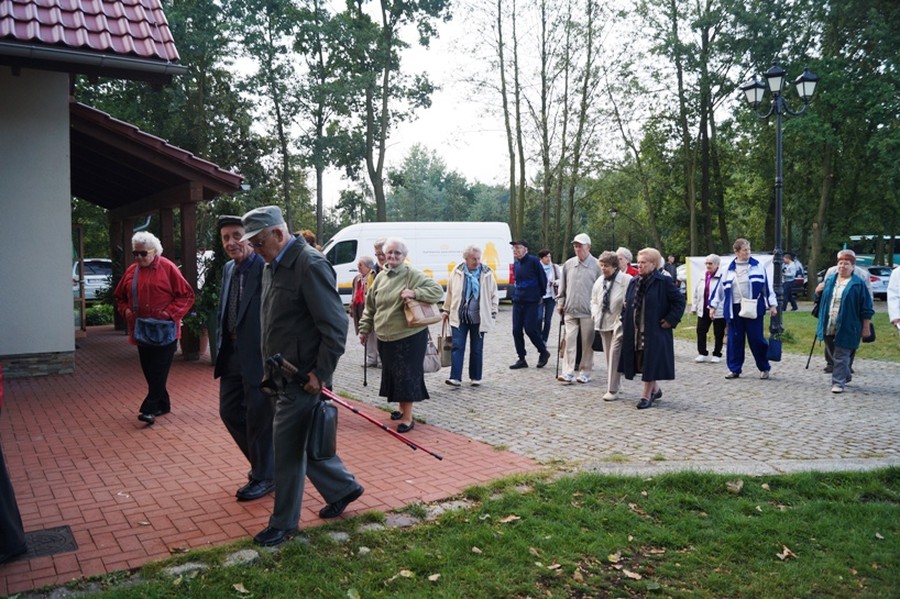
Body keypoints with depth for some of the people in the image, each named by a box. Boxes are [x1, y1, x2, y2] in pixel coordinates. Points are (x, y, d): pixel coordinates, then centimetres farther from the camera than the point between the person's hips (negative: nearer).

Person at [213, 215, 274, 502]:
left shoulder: (266, 268, -16)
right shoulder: (229, 269, 10)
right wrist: (220, 347, 13)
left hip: (259, 357, -8)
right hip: (233, 356, 8)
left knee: (258, 418, 4)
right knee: (230, 412, 16)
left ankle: (264, 477, 24)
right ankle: (262, 461, 37)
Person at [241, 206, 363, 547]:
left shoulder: (310, 265, -18)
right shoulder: (272, 266, 11)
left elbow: (335, 326, -20)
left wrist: (320, 374, -19)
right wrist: (271, 369, 14)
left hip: (303, 378, -9)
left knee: (287, 448, 1)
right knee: (302, 441, 18)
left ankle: (284, 523, 19)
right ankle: (343, 488, 36)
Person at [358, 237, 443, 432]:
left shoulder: (413, 275, -8)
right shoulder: (380, 277, 9)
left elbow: (438, 290, -12)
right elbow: (370, 307, 17)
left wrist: (414, 293, -24)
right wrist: (365, 328, 17)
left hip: (409, 337, -6)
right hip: (385, 338, 6)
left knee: (407, 375, -2)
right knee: (392, 374, 16)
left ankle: (407, 418, 6)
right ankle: (402, 409, 34)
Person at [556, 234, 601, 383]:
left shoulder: (596, 265, -3)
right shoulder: (568, 264, 7)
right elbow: (563, 286, 15)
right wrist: (561, 303, 11)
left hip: (588, 311, -3)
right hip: (570, 310, 3)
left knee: (587, 343, 5)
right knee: (569, 340, 0)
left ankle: (585, 372, 15)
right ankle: (568, 373, 0)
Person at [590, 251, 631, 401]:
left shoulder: (626, 280, -13)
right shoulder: (599, 281, 9)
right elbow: (594, 301, 20)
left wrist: (623, 317, -17)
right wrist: (595, 315, 6)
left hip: (619, 325, -6)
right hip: (604, 324, 7)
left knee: (614, 356, -8)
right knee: (609, 356, 12)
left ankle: (613, 390, -2)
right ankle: (612, 386, 23)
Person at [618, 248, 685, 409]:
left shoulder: (664, 281, -9)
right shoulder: (634, 282, 9)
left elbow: (679, 301, -8)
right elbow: (627, 304, 18)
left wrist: (670, 320, -12)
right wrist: (625, 321, 8)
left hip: (655, 331, -6)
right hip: (635, 331, 6)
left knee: (650, 362, -1)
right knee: (640, 362, 11)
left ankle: (647, 395, 10)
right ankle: (655, 389, 30)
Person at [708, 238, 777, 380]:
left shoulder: (757, 266, 2)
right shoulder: (729, 270, 7)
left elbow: (767, 285, 3)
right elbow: (720, 288, 10)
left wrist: (772, 304, 0)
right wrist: (713, 305, 9)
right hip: (734, 309, 2)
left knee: (756, 339, 0)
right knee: (734, 340, 5)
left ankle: (765, 368, 17)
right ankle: (735, 369, 16)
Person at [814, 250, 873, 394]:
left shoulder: (859, 284, -5)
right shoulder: (830, 280, 10)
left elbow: (866, 308, -4)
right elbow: (821, 298, 22)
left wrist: (866, 327, -6)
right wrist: (818, 292, 0)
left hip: (846, 328, -6)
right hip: (828, 328, 6)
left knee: (841, 356, -5)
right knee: (834, 355, 17)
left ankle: (838, 383, 2)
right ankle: (846, 376, 37)